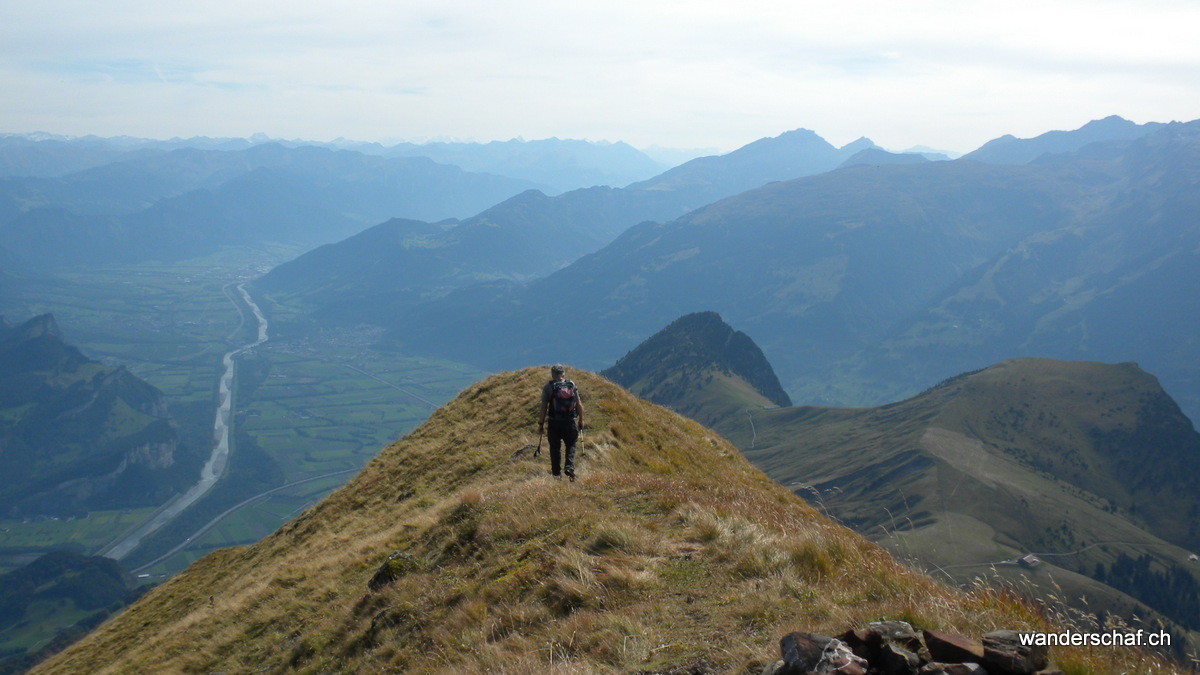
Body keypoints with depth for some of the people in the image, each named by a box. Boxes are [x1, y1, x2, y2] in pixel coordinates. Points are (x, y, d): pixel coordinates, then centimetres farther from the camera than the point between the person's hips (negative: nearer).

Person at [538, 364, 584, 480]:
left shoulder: (548, 387, -2)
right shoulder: (572, 385, 4)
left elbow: (544, 407, -5)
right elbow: (579, 404, 5)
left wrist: (541, 424, 1)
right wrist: (581, 420, 16)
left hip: (554, 423, -1)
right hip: (570, 422, 1)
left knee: (555, 447, 10)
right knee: (571, 446, 12)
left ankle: (556, 472, 13)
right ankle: (569, 467, -7)